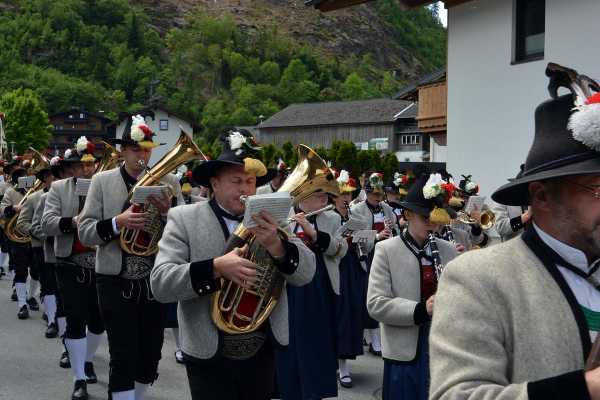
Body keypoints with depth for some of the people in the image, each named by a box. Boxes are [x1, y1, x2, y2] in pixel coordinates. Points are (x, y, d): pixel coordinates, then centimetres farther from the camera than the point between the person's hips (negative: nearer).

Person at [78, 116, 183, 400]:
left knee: (151, 354, 12)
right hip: (116, 282, -2)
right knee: (123, 356, -3)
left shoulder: (169, 182, 4)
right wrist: (117, 223, -22)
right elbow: (84, 233, -5)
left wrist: (167, 211, -19)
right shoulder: (102, 181, 0)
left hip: (156, 281, 3)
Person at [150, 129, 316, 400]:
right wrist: (216, 267, -28)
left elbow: (306, 274, -6)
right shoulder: (184, 218, -6)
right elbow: (160, 283, -15)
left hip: (262, 354, 3)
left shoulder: (271, 218, 2)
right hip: (209, 357, -3)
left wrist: (276, 245, -24)